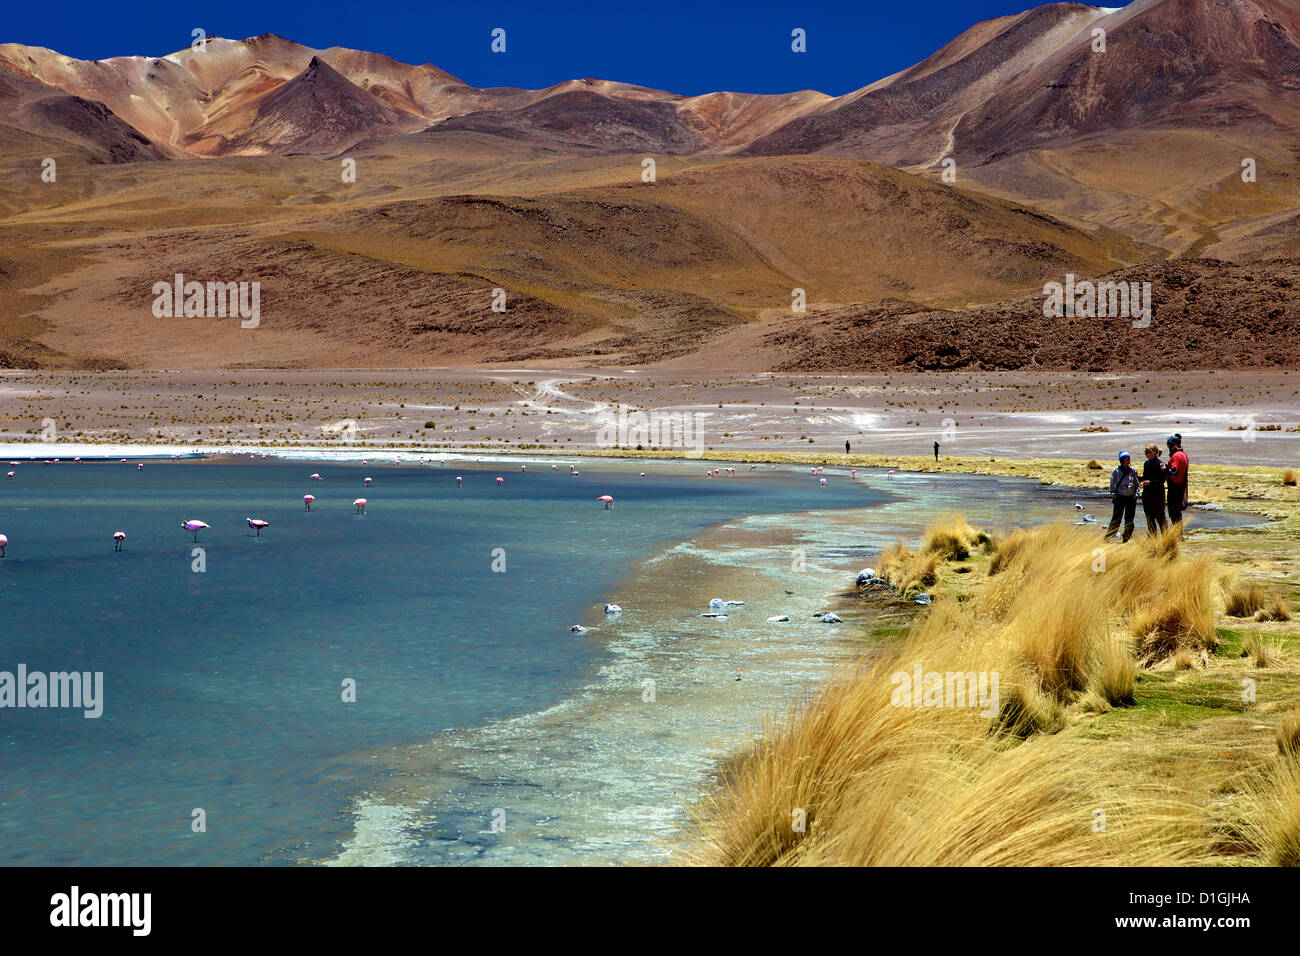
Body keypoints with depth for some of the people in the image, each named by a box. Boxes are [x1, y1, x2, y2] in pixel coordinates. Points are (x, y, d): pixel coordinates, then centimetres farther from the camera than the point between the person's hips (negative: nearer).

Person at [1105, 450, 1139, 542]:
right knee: (1116, 519, -5)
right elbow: (1112, 485, 1)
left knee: (1129, 520, 4)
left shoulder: (1133, 471, 6)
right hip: (1120, 497, -3)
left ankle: (1126, 539, 13)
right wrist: (1113, 496, -6)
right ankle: (1107, 538, 2)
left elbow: (1136, 484, 14)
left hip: (1131, 497, 3)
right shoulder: (1116, 471, -2)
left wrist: (1136, 495, 4)